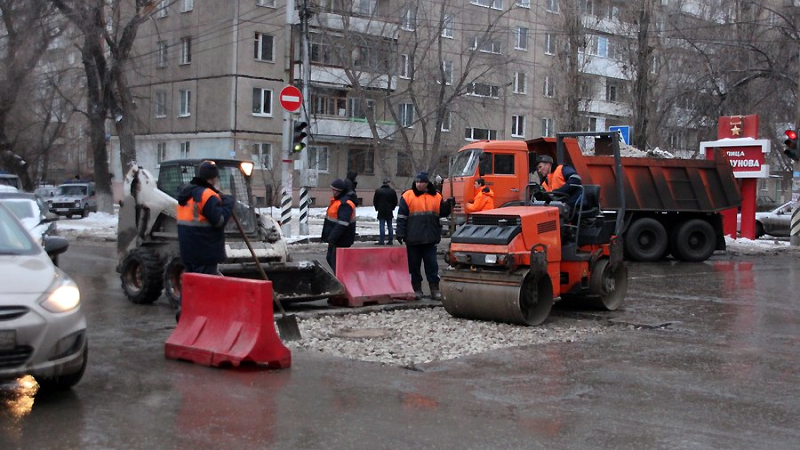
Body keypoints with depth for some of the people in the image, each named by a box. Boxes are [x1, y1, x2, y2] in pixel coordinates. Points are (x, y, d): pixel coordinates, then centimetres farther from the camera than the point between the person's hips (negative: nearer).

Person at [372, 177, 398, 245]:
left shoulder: (378, 191, -5)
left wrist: (377, 208, 15)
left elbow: (375, 201, 1)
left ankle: (381, 241, -7)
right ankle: (390, 240, 9)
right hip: (390, 212, 2)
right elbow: (395, 201, 7)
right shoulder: (392, 191, 1)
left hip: (381, 212, -2)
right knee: (390, 226, 8)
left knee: (382, 226, -3)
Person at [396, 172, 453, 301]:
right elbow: (402, 216, -2)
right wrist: (400, 233, -7)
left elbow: (442, 213, 15)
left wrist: (448, 205, -4)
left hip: (430, 239, 2)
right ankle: (417, 289, 16)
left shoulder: (436, 196, 7)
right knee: (414, 264, 6)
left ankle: (435, 289, 11)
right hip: (413, 239, -2)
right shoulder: (408, 196, -1)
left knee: (432, 264, 5)